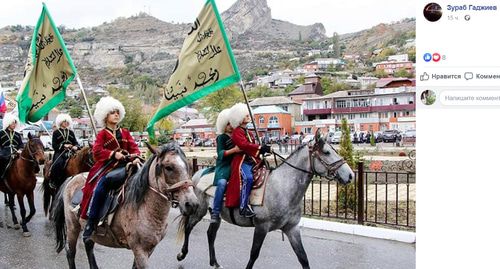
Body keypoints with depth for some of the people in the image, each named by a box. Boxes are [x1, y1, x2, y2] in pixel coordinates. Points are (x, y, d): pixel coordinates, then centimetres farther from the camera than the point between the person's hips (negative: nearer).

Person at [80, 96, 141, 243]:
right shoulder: (102, 134, 10)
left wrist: (135, 157, -14)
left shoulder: (125, 133, 20)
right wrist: (113, 154, -19)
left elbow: (133, 147, 9)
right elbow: (97, 151, -4)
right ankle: (91, 223, -21)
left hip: (124, 165, 3)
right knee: (100, 185, -28)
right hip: (107, 166, -3)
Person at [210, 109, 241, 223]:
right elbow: (221, 153, -10)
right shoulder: (222, 137, 2)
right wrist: (233, 150, -24)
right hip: (224, 165, -6)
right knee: (222, 182, -31)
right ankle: (215, 213, -28)